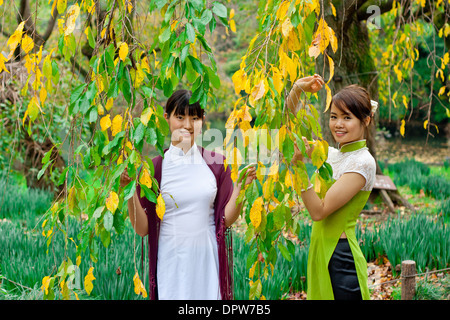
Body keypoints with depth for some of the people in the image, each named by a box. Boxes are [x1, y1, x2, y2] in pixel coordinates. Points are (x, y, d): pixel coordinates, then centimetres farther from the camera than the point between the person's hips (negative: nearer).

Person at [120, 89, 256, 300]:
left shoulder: (216, 163, 2)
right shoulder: (153, 167, -3)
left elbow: (226, 219, 2)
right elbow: (142, 229, -2)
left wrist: (241, 187, -10)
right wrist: (130, 192, -15)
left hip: (207, 260, 1)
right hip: (171, 263, -1)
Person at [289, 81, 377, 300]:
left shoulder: (362, 163, -14)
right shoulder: (332, 154, 9)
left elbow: (319, 211, -19)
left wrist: (302, 165, -26)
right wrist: (296, 91, -1)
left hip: (341, 258, -8)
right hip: (321, 252, 8)